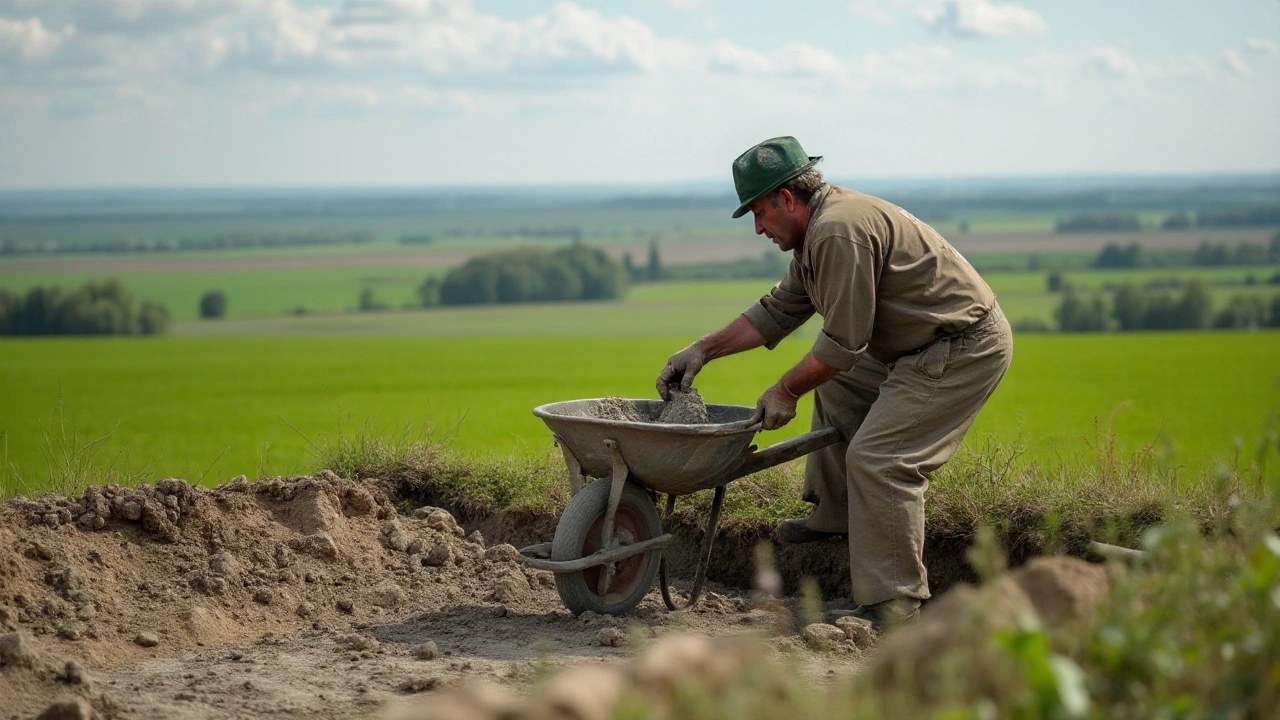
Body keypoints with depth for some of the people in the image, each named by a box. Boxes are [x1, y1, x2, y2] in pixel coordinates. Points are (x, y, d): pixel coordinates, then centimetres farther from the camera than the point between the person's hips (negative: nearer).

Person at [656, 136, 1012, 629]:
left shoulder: (840, 232, -22)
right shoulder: (817, 234, 12)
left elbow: (844, 341, -20)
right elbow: (778, 311, 21)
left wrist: (786, 392, -7)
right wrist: (703, 350, 17)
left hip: (965, 348, -11)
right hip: (920, 348, 11)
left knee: (878, 458, -16)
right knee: (836, 383, 25)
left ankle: (892, 608, -12)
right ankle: (835, 515, 25)